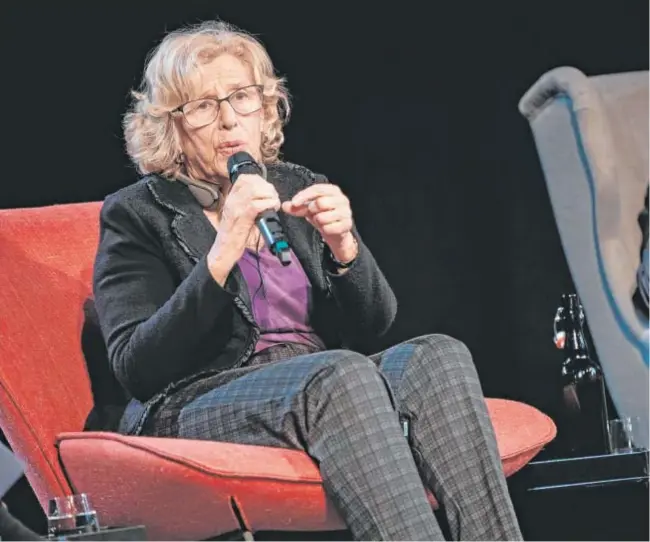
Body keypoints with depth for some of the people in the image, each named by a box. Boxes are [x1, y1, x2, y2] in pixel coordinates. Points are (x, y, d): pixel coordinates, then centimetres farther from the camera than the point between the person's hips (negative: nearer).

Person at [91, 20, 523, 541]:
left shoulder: (300, 188, 18)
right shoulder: (135, 213, 5)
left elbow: (373, 325, 13)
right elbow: (134, 368, -9)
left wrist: (343, 246, -7)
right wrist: (222, 255, -18)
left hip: (325, 388, 5)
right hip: (198, 409, -5)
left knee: (438, 355, -26)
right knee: (343, 371, -35)